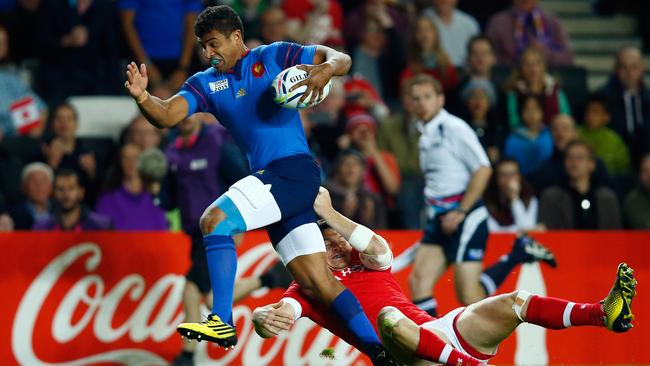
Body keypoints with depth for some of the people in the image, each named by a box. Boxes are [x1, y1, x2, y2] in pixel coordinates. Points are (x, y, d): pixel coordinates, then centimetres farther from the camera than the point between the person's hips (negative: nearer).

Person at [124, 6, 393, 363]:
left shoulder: (273, 56, 2)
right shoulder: (205, 83, 15)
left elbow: (341, 59, 0)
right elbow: (166, 116, 1)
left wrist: (326, 70, -22)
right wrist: (142, 98, -19)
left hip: (294, 170, -7)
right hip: (272, 184, 7)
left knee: (214, 219, -21)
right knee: (318, 284, 5)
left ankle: (222, 321, -20)